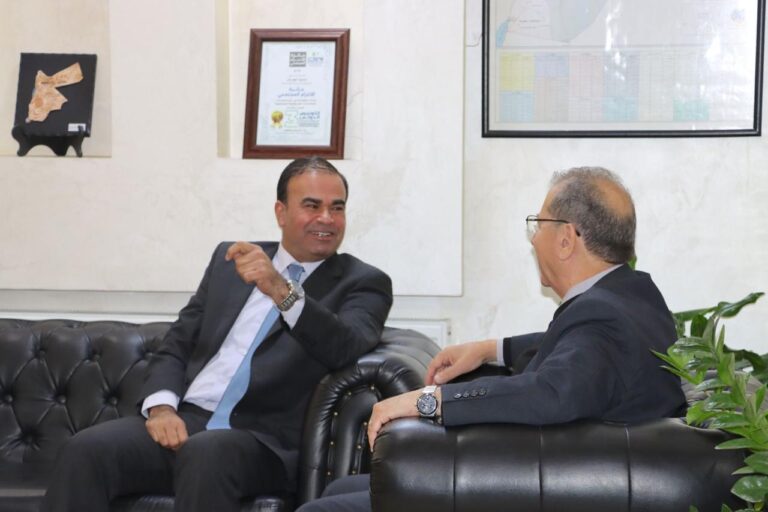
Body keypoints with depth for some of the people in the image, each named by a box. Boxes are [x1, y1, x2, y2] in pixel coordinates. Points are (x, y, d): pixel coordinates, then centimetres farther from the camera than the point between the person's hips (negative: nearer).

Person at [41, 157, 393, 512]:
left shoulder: (363, 283, 6)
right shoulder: (230, 260, 19)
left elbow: (346, 349, -15)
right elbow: (175, 345, 16)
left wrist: (280, 289, -28)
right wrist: (162, 406, -4)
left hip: (263, 440, -4)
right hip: (185, 421, 4)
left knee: (204, 453, -37)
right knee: (86, 450, -23)